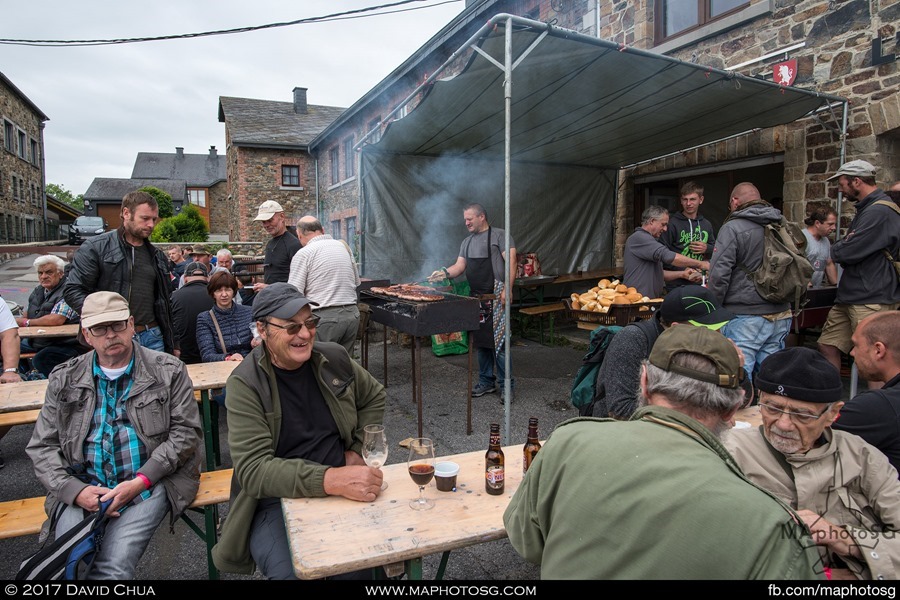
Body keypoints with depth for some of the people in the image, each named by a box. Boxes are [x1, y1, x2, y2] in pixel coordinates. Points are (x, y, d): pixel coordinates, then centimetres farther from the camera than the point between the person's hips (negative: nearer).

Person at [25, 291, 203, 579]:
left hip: (150, 483, -2)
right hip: (84, 488, 3)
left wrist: (140, 481, -12)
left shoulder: (168, 371, 3)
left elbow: (186, 431, -1)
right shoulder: (64, 380, 11)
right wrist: (75, 490, -8)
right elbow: (41, 447, 10)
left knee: (112, 567, -21)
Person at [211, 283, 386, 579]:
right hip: (277, 499, -3)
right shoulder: (245, 384, -10)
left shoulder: (334, 358, 2)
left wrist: (357, 449, 7)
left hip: (342, 487, 4)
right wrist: (331, 479, -33)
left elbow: (374, 396, 21)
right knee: (292, 571, -31)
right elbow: (253, 469, -20)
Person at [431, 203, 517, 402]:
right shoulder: (467, 242, 19)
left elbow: (511, 261, -10)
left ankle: (506, 385, 2)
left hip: (495, 297, -7)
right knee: (480, 341, 12)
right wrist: (445, 272, -8)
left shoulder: (499, 235, -2)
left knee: (498, 341, -8)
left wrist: (507, 288, -20)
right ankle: (486, 382, 23)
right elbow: (460, 265, 13)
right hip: (476, 298, 7)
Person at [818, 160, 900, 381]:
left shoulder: (880, 212, -17)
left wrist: (836, 249, 0)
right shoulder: (866, 209, 17)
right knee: (827, 346, 11)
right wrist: (843, 247, -3)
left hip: (872, 300, -10)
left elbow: (845, 252, -21)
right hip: (850, 296, 10)